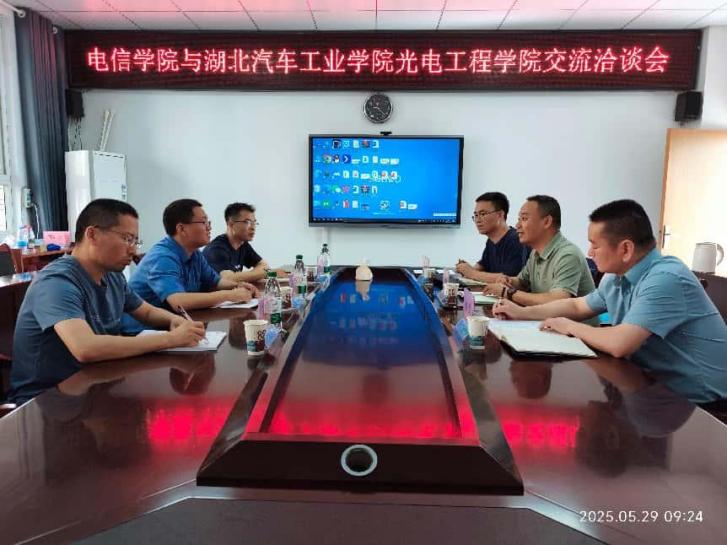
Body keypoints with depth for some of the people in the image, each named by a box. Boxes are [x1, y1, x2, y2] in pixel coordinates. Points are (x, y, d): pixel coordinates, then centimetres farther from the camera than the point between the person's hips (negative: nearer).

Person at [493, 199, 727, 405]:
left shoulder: (665, 279, -26)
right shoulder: (616, 277, 3)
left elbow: (619, 344, -34)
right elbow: (577, 306, 18)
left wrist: (570, 327, -16)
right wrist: (522, 313, 10)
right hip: (657, 385, 7)